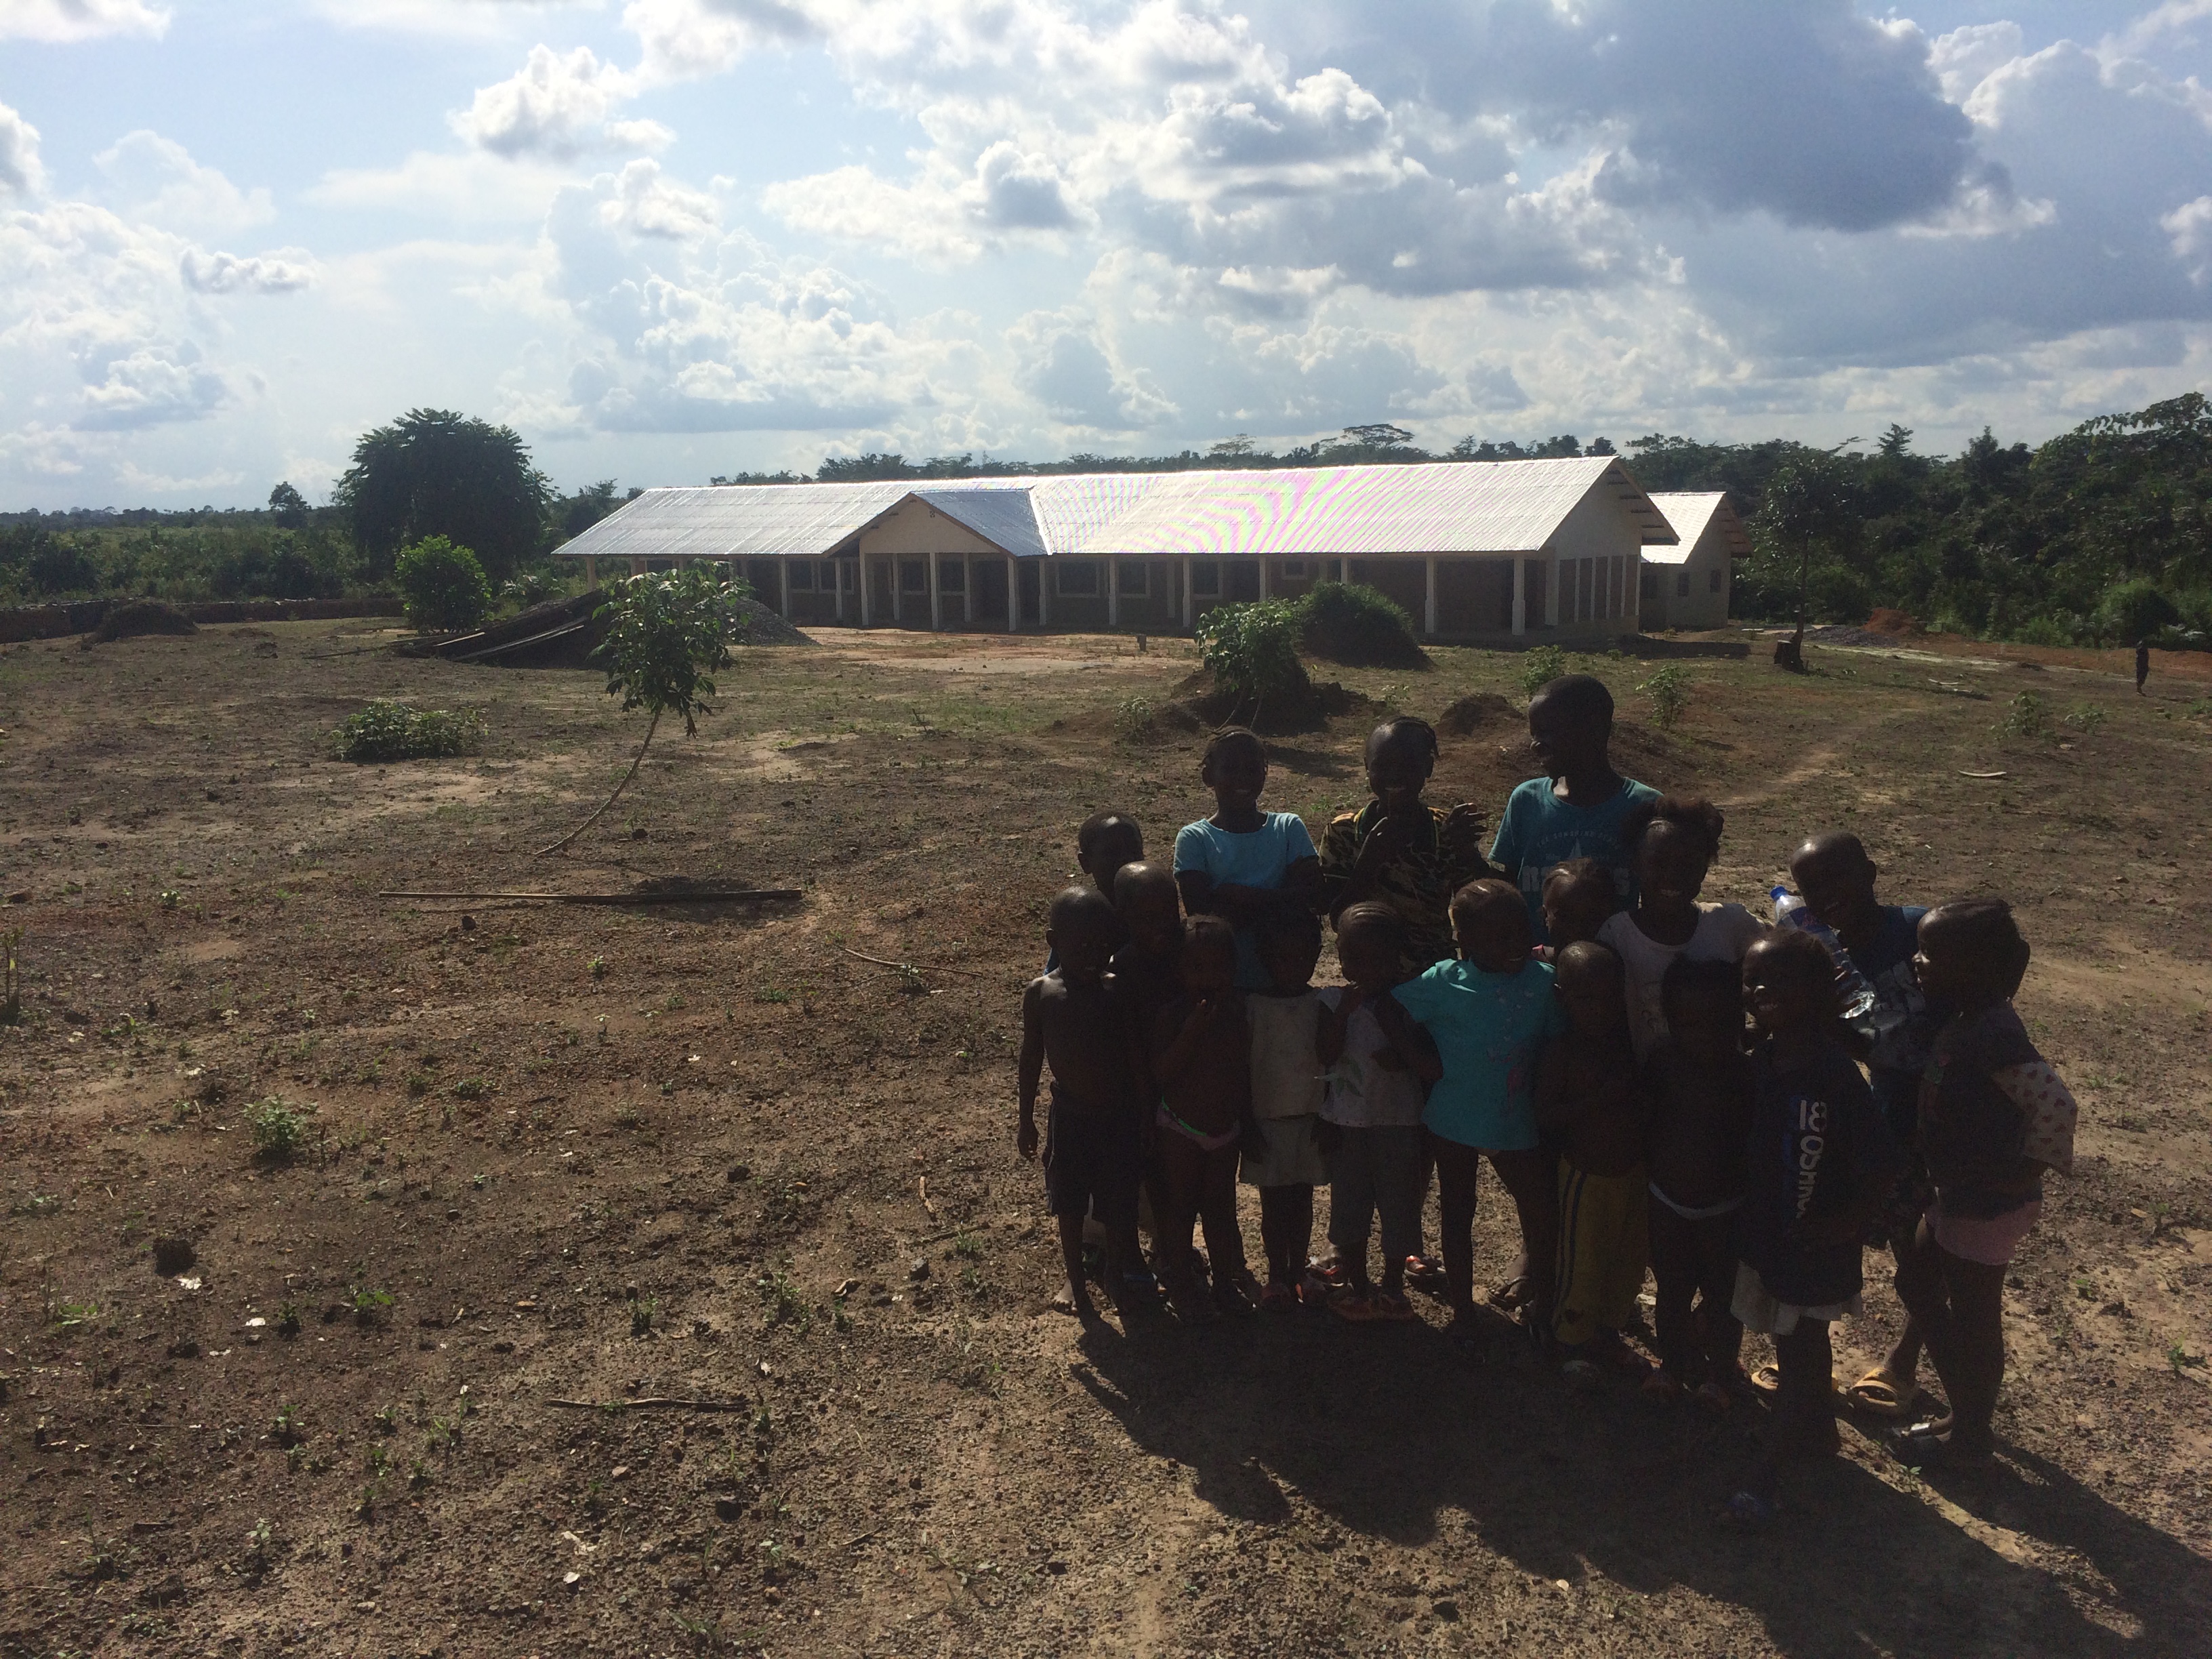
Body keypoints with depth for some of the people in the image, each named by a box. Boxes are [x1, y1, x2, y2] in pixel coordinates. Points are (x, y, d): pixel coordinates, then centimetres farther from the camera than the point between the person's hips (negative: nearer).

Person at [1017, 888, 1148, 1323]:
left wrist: (1143, 1120, 1)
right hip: (1069, 1115, 0)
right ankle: (1076, 1280, 34)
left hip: (1118, 1115, 0)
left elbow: (1136, 1060, -3)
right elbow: (1032, 1057, 0)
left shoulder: (1118, 993, -11)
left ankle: (1117, 1276, 37)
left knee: (1120, 1205, 12)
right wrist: (1026, 1119, 5)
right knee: (1071, 1205, 12)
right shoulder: (1041, 993, -11)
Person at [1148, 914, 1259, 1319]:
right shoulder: (1171, 1015, -17)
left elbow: (1245, 1068, 5)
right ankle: (1180, 1286, 22)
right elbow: (1160, 1073, -22)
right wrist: (1192, 1031, -32)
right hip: (1180, 1129, -3)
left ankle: (1226, 1278, 30)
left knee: (1221, 1208, 15)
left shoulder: (1237, 1010, -4)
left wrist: (1247, 1120, 8)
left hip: (1225, 1128, 3)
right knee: (1179, 1207, 9)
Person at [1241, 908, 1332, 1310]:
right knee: (1273, 1202, 6)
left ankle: (1299, 1271, 25)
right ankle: (1278, 1276, 18)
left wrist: (1327, 1118, -1)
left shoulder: (1322, 1005, -2)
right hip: (1267, 1121, -2)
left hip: (1310, 1119, 2)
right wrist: (1247, 1126, -6)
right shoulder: (1253, 1006, -7)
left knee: (1302, 1200, 12)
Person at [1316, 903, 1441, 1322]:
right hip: (1346, 1124, 1)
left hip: (1399, 1124, -1)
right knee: (1349, 1208, 13)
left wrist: (1396, 1032, -22)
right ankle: (1358, 1288, 31)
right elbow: (1326, 1056, -16)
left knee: (1399, 1206, 10)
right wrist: (1346, 1010, -23)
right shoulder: (1334, 1001, -4)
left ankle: (1392, 1288, 31)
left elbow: (1434, 1070, -15)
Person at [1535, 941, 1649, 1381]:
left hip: (1634, 1167, 5)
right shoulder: (1560, 1052, -17)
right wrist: (1599, 1099, -28)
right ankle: (1573, 1342, 31)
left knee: (1630, 1261, 17)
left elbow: (1643, 1093, 11)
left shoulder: (1627, 1037, -4)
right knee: (1582, 1265, 7)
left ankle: (1608, 1332, 40)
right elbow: (1545, 1116, -19)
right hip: (1587, 1174, -5)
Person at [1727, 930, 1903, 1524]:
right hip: (1765, 1230, 7)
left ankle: (1769, 1474, 19)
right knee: (1802, 1345, 24)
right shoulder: (1763, 1057, -4)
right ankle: (1819, 1434, 45)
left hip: (1812, 1245, -7)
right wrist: (1749, 1216, 7)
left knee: (1798, 1353, 7)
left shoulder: (1834, 1074, -27)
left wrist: (1846, 1223, -16)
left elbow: (1882, 1162, -26)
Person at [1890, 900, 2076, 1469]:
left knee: (1972, 1321, 9)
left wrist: (2023, 1176, -22)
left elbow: (2057, 1107, -34)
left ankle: (1968, 1438, 30)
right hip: (1958, 1197, 10)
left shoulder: (1993, 1036, -28)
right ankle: (1963, 1413, 38)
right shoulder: (1966, 1021, 1)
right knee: (1916, 1285, 22)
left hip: (1986, 1208, -10)